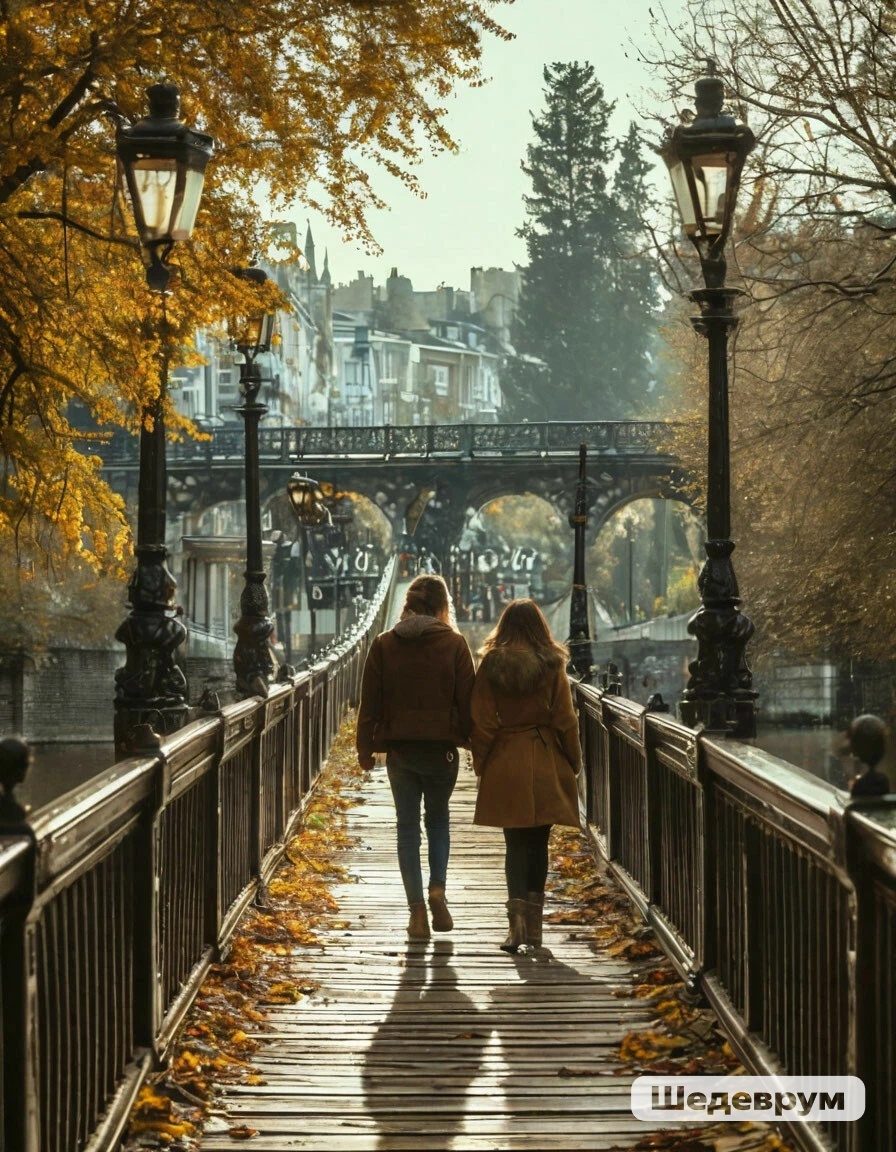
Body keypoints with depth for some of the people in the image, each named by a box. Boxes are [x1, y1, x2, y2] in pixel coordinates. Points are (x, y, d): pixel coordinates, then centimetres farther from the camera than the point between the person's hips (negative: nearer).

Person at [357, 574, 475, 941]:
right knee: (438, 817, 19)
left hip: (399, 749, 1)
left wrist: (365, 747, 11)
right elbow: (466, 700, -4)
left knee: (407, 826, 7)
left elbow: (370, 702, 3)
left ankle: (417, 909, 2)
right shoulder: (454, 644, -5)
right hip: (441, 748, -1)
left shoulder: (384, 645, 0)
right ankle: (438, 888, -1)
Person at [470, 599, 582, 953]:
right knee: (538, 844, 10)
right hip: (545, 765, 0)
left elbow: (481, 721, -3)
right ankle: (534, 924, 12)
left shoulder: (491, 665, -4)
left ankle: (517, 917, -14)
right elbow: (565, 720, -2)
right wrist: (573, 763, 8)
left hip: (505, 767, 0)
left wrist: (482, 764, 7)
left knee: (515, 843, 4)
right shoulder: (552, 665, -4)